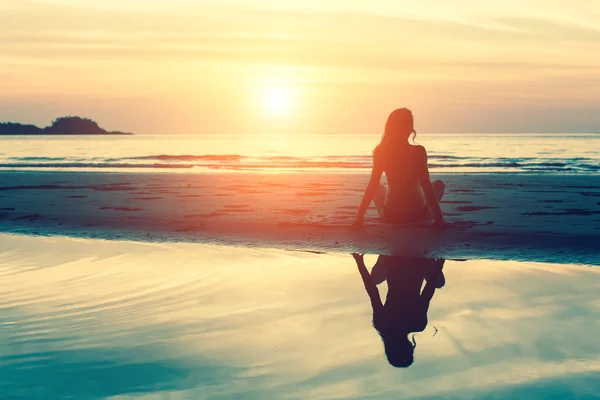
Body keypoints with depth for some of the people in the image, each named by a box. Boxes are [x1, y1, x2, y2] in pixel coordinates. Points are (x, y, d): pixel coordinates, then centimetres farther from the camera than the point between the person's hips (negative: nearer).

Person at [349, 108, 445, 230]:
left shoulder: (381, 152, -6)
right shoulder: (418, 151, -14)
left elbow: (372, 186, -6)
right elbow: (426, 185, -15)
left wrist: (359, 218, -3)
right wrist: (438, 216, -11)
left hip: (390, 216, 2)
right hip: (418, 214, -2)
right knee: (439, 184, 27)